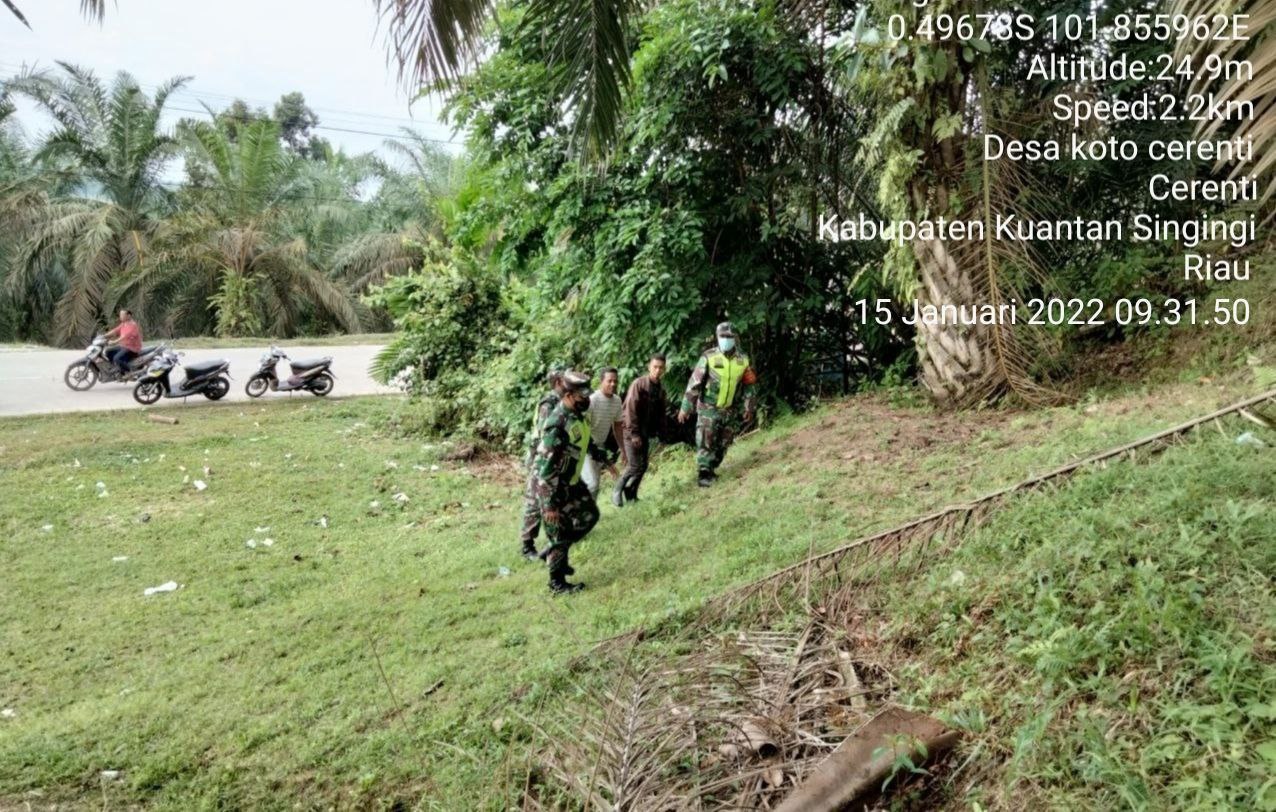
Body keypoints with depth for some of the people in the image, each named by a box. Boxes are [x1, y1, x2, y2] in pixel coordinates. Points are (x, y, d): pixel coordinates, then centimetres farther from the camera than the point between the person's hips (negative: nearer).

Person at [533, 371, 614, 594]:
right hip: (552, 486, -9)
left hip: (572, 482, 9)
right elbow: (546, 467, -30)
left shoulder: (578, 415, -1)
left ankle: (553, 553, 28)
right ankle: (557, 583, 18)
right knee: (560, 534, 2)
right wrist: (550, 504, -29)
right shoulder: (557, 423, -30)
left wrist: (605, 460, 27)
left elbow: (587, 442, 22)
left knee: (589, 516, 17)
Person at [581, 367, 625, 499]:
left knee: (596, 484, 13)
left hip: (600, 446, 7)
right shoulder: (592, 400, -23)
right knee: (592, 483, -16)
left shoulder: (617, 401, -1)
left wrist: (622, 449, 13)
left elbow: (617, 425, 12)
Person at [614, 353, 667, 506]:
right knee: (634, 465, -10)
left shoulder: (661, 388, 5)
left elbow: (661, 412, 13)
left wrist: (661, 431, 5)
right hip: (631, 431, -7)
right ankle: (617, 491, 9)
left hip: (646, 433, 7)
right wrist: (634, 434, -20)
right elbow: (630, 410, -19)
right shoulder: (638, 384, -16)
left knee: (643, 466, 6)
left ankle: (631, 496, 19)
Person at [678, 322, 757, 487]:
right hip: (708, 408, -4)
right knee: (705, 441, -8)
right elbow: (694, 383, -11)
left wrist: (749, 408, 9)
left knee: (723, 443, 11)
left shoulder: (743, 360, 0)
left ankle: (712, 469, 26)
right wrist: (685, 407, -11)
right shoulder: (709, 357, -12)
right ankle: (704, 473, -4)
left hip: (729, 410, 4)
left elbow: (749, 385, 10)